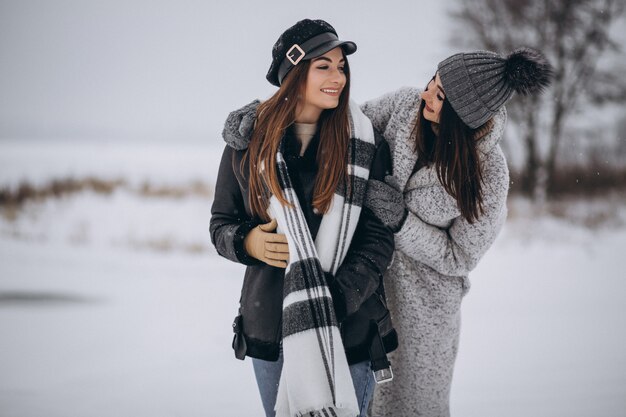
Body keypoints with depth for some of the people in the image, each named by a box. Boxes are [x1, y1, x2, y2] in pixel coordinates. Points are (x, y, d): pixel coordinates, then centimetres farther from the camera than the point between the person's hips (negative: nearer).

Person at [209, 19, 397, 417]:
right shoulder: (249, 139, 2)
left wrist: (333, 302, -17)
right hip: (269, 327, 1)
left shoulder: (364, 144, -1)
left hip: (348, 331, -1)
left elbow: (379, 237, -4)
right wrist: (247, 242, -12)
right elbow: (221, 224, 11)